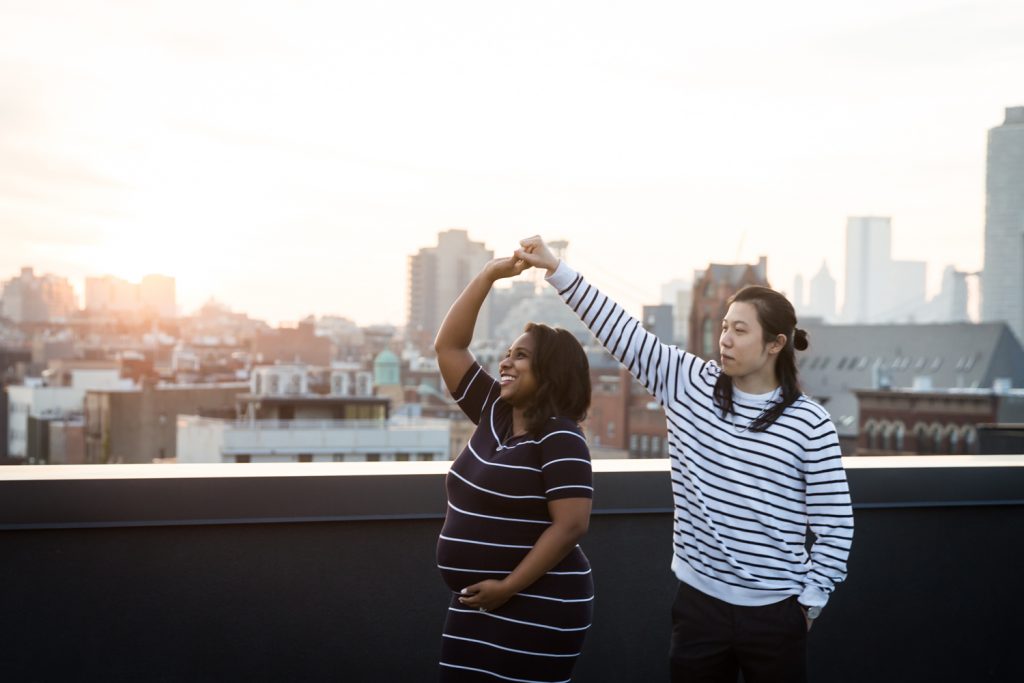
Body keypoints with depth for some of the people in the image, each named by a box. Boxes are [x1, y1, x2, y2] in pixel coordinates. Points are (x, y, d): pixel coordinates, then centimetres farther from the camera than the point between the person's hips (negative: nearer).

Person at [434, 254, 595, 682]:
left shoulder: (559, 438, -14)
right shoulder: (493, 413, 8)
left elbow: (571, 525, -21)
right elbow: (448, 346, 9)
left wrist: (509, 587, -20)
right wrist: (490, 275, 2)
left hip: (536, 607, -8)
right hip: (477, 604, 8)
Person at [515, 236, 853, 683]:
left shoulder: (810, 425, -9)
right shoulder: (690, 384, 0)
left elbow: (835, 525, -5)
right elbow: (623, 331, -4)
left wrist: (811, 600, -3)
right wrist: (556, 269, -9)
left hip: (773, 612, -3)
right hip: (698, 602, 3)